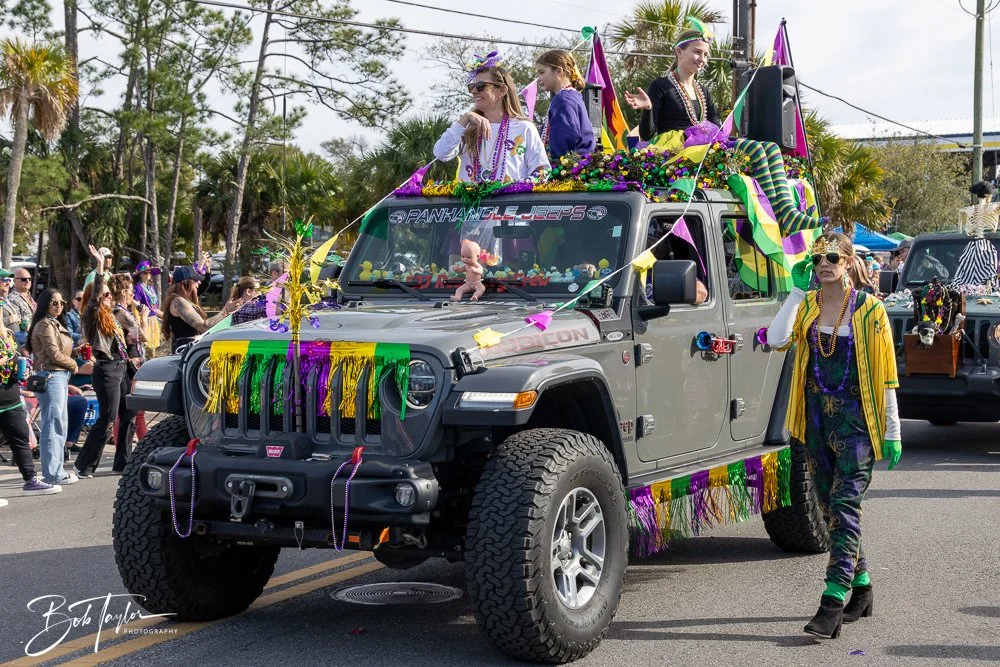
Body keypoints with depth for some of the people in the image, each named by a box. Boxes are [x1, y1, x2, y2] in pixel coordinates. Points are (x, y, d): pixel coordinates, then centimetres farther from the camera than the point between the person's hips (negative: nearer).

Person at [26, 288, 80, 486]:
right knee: (53, 425, -9)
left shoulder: (56, 324, 19)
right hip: (51, 376, -10)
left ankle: (56, 470, 21)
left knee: (60, 424, 14)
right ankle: (52, 474, -7)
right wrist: (73, 364, -2)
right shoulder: (45, 325, -10)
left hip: (61, 376, 10)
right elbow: (54, 354, -15)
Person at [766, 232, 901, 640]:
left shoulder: (869, 309, -4)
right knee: (830, 509, 12)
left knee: (844, 506, -12)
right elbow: (777, 340, -12)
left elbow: (885, 375, -3)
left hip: (855, 421, -5)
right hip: (815, 419, 5)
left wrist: (892, 433, -3)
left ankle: (832, 605, -16)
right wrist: (797, 289, -13)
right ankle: (861, 588, 27)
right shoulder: (807, 305, 7)